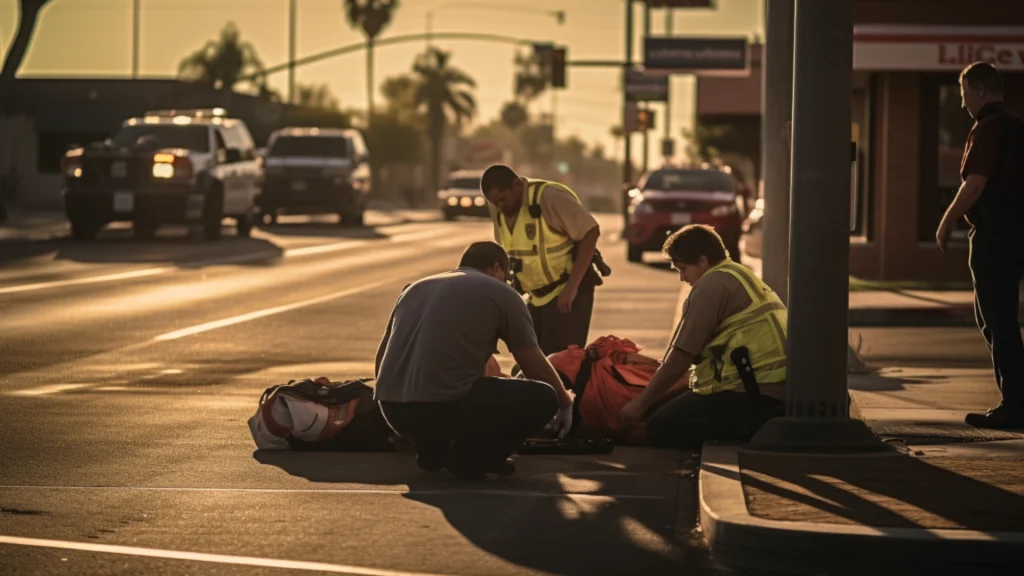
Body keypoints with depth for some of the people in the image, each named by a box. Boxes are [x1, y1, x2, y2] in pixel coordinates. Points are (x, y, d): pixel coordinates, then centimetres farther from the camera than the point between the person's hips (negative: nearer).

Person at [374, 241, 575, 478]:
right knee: (544, 398, 9)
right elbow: (536, 368, 15)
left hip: (392, 411, 7)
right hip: (445, 407, -6)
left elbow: (380, 364, 29)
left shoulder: (415, 288, 24)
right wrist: (566, 402, 35)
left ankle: (432, 448, 17)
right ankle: (469, 454, 1)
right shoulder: (502, 293, 9)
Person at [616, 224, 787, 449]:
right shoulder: (744, 277, 23)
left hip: (750, 391, -10)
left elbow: (680, 360, -7)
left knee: (662, 428, -7)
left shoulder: (712, 285, -6)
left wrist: (640, 404, 1)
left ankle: (758, 431, -14)